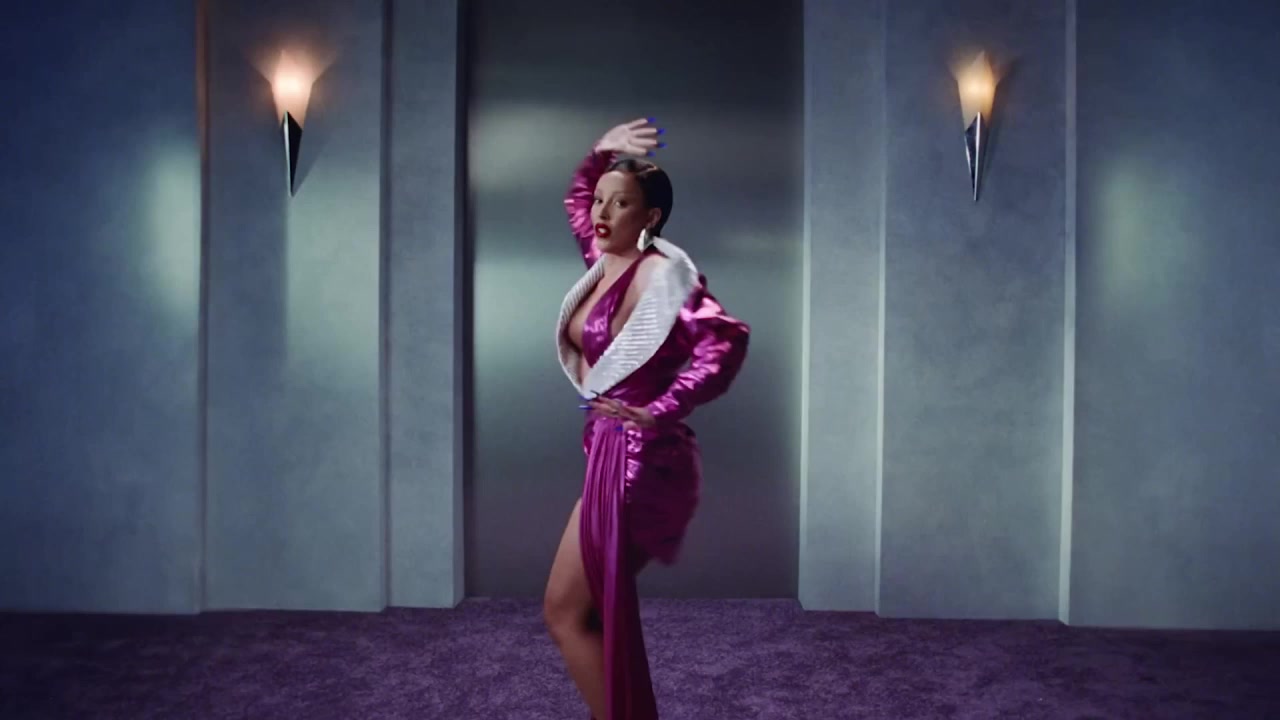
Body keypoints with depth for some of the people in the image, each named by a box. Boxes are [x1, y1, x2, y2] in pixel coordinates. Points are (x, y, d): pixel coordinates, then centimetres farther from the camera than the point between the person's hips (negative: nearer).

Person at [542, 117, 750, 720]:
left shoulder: (658, 274, -14)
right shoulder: (605, 262, 11)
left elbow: (726, 338, -29)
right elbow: (576, 200, 30)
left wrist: (659, 411, -28)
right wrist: (600, 153, 16)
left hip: (637, 459, -9)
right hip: (614, 455, 9)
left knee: (566, 614, -1)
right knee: (604, 617, 17)